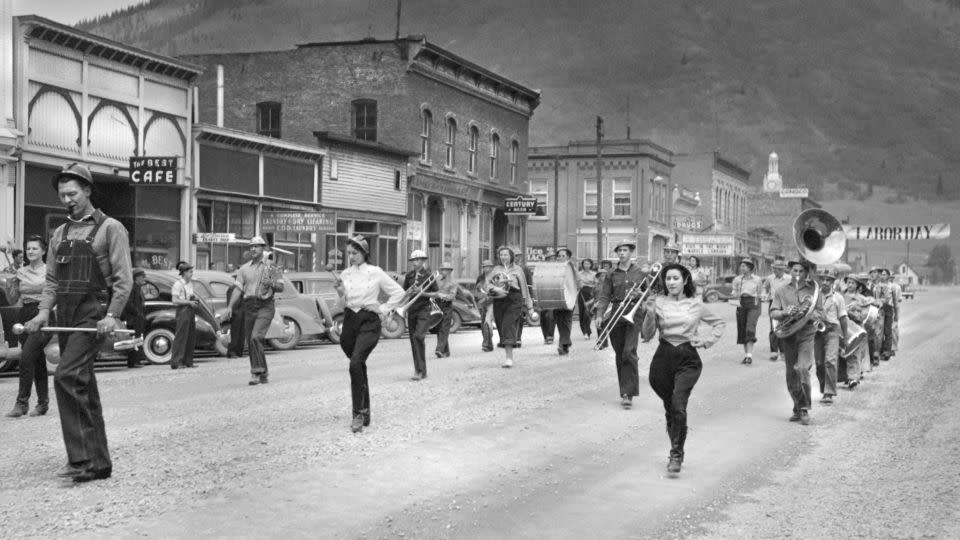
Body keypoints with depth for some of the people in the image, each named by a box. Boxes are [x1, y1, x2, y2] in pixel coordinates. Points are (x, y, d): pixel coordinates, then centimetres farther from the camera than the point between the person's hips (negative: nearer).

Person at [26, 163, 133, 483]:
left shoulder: (110, 228, -2)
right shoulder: (60, 234, 17)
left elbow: (123, 279, -8)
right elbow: (51, 279, 17)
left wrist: (112, 315, -19)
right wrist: (44, 310, 1)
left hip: (93, 314, -7)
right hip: (66, 316, 7)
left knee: (67, 377, -21)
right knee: (83, 387, 8)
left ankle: (81, 458, -18)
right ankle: (98, 463, 14)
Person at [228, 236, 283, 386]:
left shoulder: (271, 267, 5)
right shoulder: (244, 269, 12)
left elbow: (281, 287, 5)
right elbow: (238, 289, 6)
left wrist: (271, 283, -16)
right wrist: (230, 307, -5)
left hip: (265, 307, -4)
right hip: (249, 306, 4)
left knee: (256, 338, -21)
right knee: (251, 343, 6)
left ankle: (256, 373, -17)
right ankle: (264, 374, 19)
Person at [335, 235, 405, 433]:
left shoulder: (375, 273, -3)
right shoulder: (345, 274, 9)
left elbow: (398, 292, 5)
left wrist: (383, 309, 0)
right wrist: (340, 291, -3)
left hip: (369, 322, -5)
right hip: (349, 320, 5)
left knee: (356, 363, -23)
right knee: (359, 367, 11)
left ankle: (358, 414, -18)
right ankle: (365, 411, 26)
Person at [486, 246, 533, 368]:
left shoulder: (517, 269, 9)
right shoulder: (496, 269, 14)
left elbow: (524, 287, 10)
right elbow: (488, 283, 8)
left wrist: (528, 304, 9)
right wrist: (495, 289, -13)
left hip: (514, 301, -3)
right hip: (498, 302, 4)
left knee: (508, 327, -16)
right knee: (501, 328, 6)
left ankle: (509, 358, -20)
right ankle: (509, 357, 20)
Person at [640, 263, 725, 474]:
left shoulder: (695, 304, 3)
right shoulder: (658, 302, 1)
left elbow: (720, 322, 18)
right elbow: (647, 336, -2)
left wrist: (707, 341, 4)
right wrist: (649, 315, -16)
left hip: (688, 359, -2)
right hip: (663, 358, 2)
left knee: (678, 406, -18)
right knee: (669, 408, 9)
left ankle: (676, 456, -11)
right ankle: (676, 450, 28)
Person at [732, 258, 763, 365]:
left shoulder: (757, 279, 1)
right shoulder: (737, 280, 6)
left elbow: (760, 294, 11)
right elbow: (734, 294, 12)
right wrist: (738, 294, -7)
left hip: (753, 304, -3)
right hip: (741, 305, 3)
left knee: (750, 328, -15)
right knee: (742, 330, 4)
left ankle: (750, 355, -18)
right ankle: (745, 354, 15)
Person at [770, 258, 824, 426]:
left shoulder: (814, 290, 6)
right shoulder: (781, 291, 10)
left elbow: (820, 313, 3)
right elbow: (773, 313, 4)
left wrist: (807, 314, -17)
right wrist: (785, 312, -16)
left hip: (806, 334, -3)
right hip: (788, 336, 3)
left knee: (802, 369, -19)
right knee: (791, 375, 6)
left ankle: (804, 409, -9)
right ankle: (797, 409, 21)